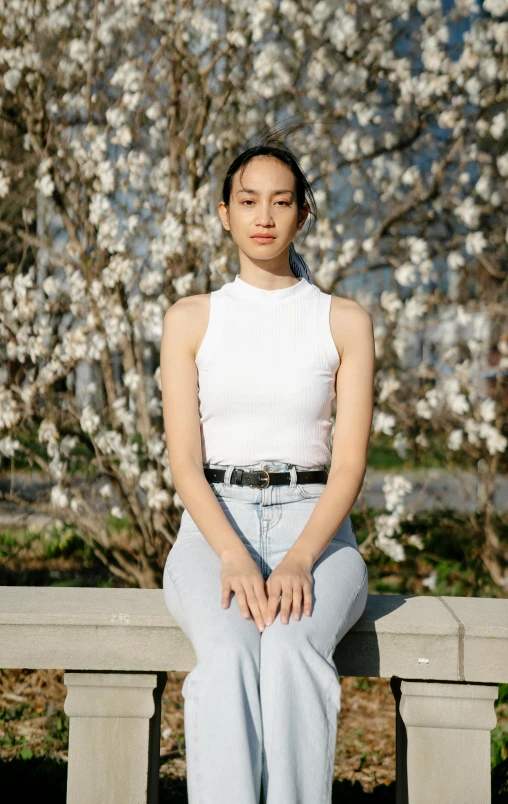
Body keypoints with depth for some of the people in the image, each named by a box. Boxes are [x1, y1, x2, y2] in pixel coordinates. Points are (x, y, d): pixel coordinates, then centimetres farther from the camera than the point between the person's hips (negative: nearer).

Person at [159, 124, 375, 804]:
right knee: (229, 654, -33)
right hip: (214, 527, 0)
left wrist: (298, 559, -19)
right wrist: (234, 557, -19)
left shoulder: (345, 322, 7)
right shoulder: (190, 319, 9)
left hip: (315, 526, 0)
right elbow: (184, 462, -1)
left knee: (293, 650, -34)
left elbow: (349, 464, -1)